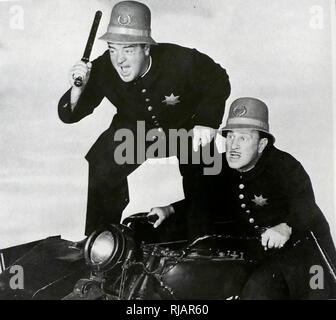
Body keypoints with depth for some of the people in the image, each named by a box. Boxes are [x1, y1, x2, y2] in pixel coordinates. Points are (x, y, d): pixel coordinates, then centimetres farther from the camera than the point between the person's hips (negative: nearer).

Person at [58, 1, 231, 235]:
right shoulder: (103, 69, -27)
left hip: (187, 126, -1)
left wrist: (208, 121, -26)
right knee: (102, 168, -12)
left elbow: (218, 80, -15)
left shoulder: (180, 60, -35)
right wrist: (78, 89, -44)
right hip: (135, 128, 2)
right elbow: (69, 116, -22)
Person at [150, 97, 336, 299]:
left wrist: (286, 228, -47)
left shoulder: (285, 166, -17)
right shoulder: (222, 167, -2)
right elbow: (199, 201, 6)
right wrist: (169, 210, -9)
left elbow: (305, 208, -27)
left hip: (297, 241, -4)